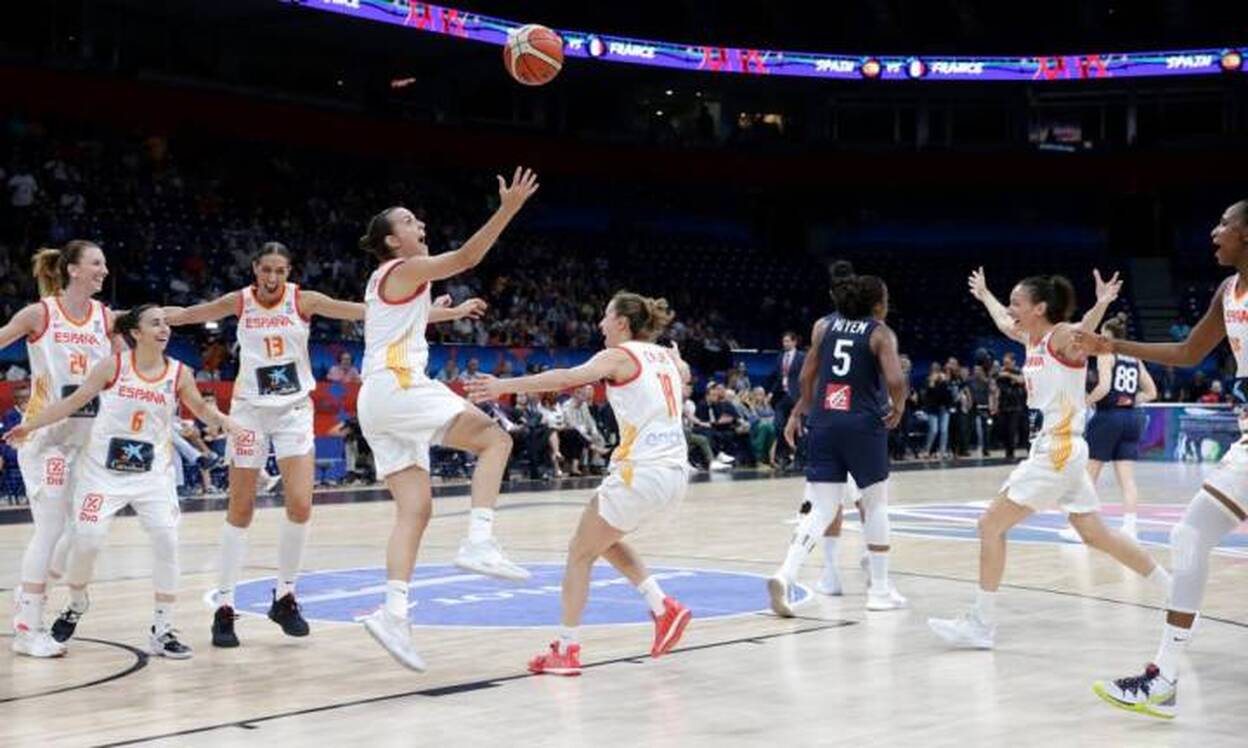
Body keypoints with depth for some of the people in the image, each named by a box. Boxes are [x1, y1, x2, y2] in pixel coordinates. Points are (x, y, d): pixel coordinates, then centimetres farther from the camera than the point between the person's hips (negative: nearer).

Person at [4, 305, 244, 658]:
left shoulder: (179, 373, -3)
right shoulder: (113, 366, -7)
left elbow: (200, 408, 12)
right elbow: (73, 401, -2)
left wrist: (225, 421, -7)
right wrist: (29, 425, -5)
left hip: (153, 473, 2)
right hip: (103, 470, -1)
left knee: (167, 542, -10)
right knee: (87, 541, -6)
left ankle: (162, 630, 0)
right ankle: (76, 603, 26)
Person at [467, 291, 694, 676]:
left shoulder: (619, 356, -5)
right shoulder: (665, 355, 16)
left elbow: (565, 378, -19)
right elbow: (684, 374, 41)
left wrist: (504, 385, -20)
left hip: (642, 472, -8)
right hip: (675, 474, 8)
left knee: (580, 553, 5)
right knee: (604, 539, 27)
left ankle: (566, 648, 4)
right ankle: (664, 608, 16)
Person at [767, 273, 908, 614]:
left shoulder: (823, 326, 9)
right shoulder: (880, 333, -1)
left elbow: (807, 377, 8)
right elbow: (895, 380, -15)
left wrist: (799, 412, 22)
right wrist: (898, 407, 4)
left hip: (823, 423, 3)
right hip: (864, 425, -3)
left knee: (822, 509, 5)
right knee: (876, 504, 14)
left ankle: (785, 575, -16)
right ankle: (880, 590, 18)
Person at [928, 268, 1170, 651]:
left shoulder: (1062, 336, -12)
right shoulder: (1032, 339, 11)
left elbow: (1082, 334, -36)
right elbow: (1005, 324, 34)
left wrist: (1102, 305, -54)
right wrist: (984, 295, 47)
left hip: (1059, 450, -10)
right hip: (1049, 447, 10)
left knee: (990, 525, -6)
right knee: (1097, 536, 14)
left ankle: (982, 624, -1)